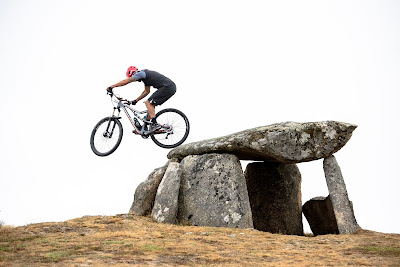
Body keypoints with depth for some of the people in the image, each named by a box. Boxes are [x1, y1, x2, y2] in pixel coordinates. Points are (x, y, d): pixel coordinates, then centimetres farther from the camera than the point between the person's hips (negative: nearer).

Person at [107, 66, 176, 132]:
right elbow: (146, 91, 31)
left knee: (148, 102, -8)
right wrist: (136, 100, 29)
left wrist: (111, 87, -2)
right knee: (151, 104, 16)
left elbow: (126, 81, -8)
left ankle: (154, 124, -14)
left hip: (167, 87, -10)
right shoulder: (144, 75, 23)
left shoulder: (140, 73, -7)